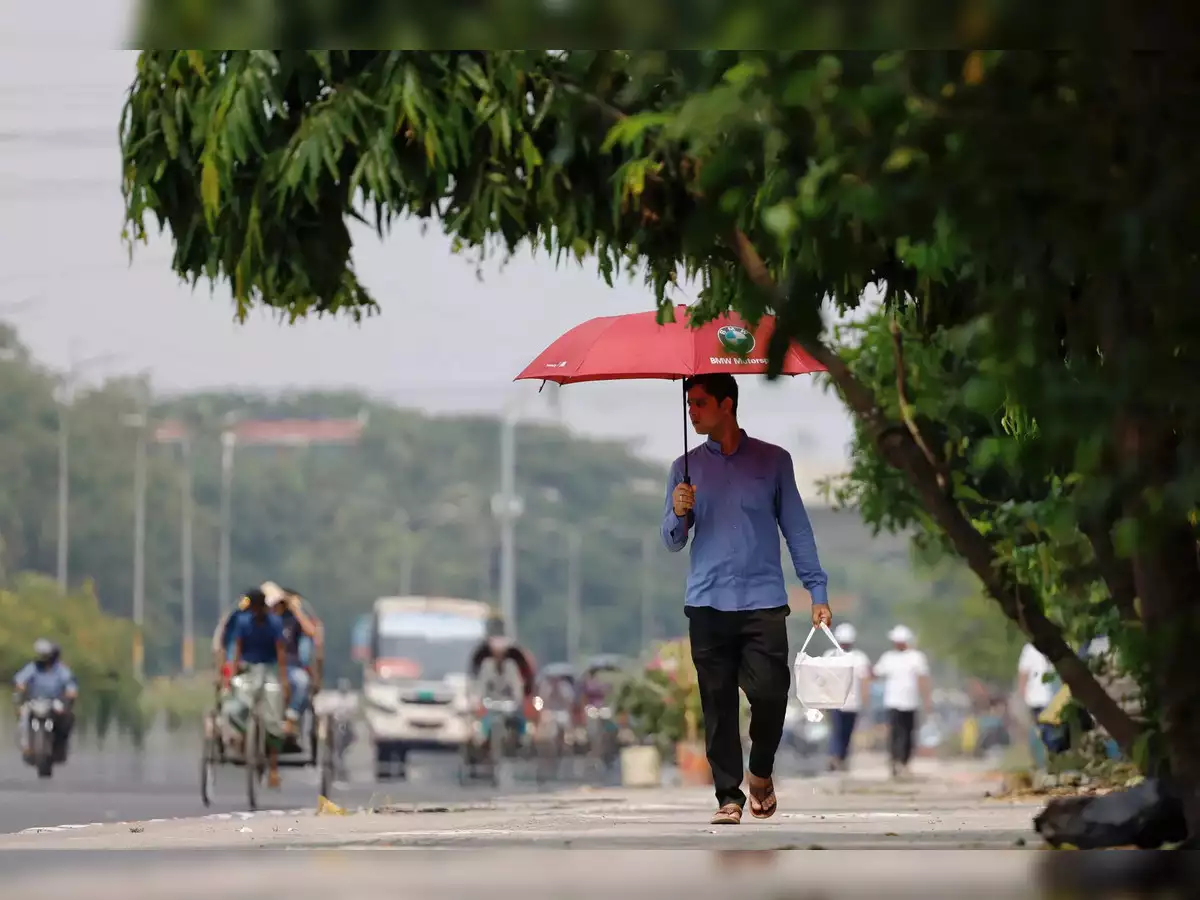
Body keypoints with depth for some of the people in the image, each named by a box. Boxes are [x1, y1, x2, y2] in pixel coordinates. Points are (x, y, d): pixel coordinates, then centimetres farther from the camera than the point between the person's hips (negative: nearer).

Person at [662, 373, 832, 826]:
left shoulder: (773, 461, 7)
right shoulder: (686, 467, 12)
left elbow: (796, 528, 8)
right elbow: (672, 542, 11)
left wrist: (817, 591, 1)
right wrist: (679, 514, -12)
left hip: (763, 601, -2)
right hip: (707, 603, 2)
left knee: (769, 693, -12)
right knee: (717, 703, -2)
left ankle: (761, 772, 13)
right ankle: (728, 795, 4)